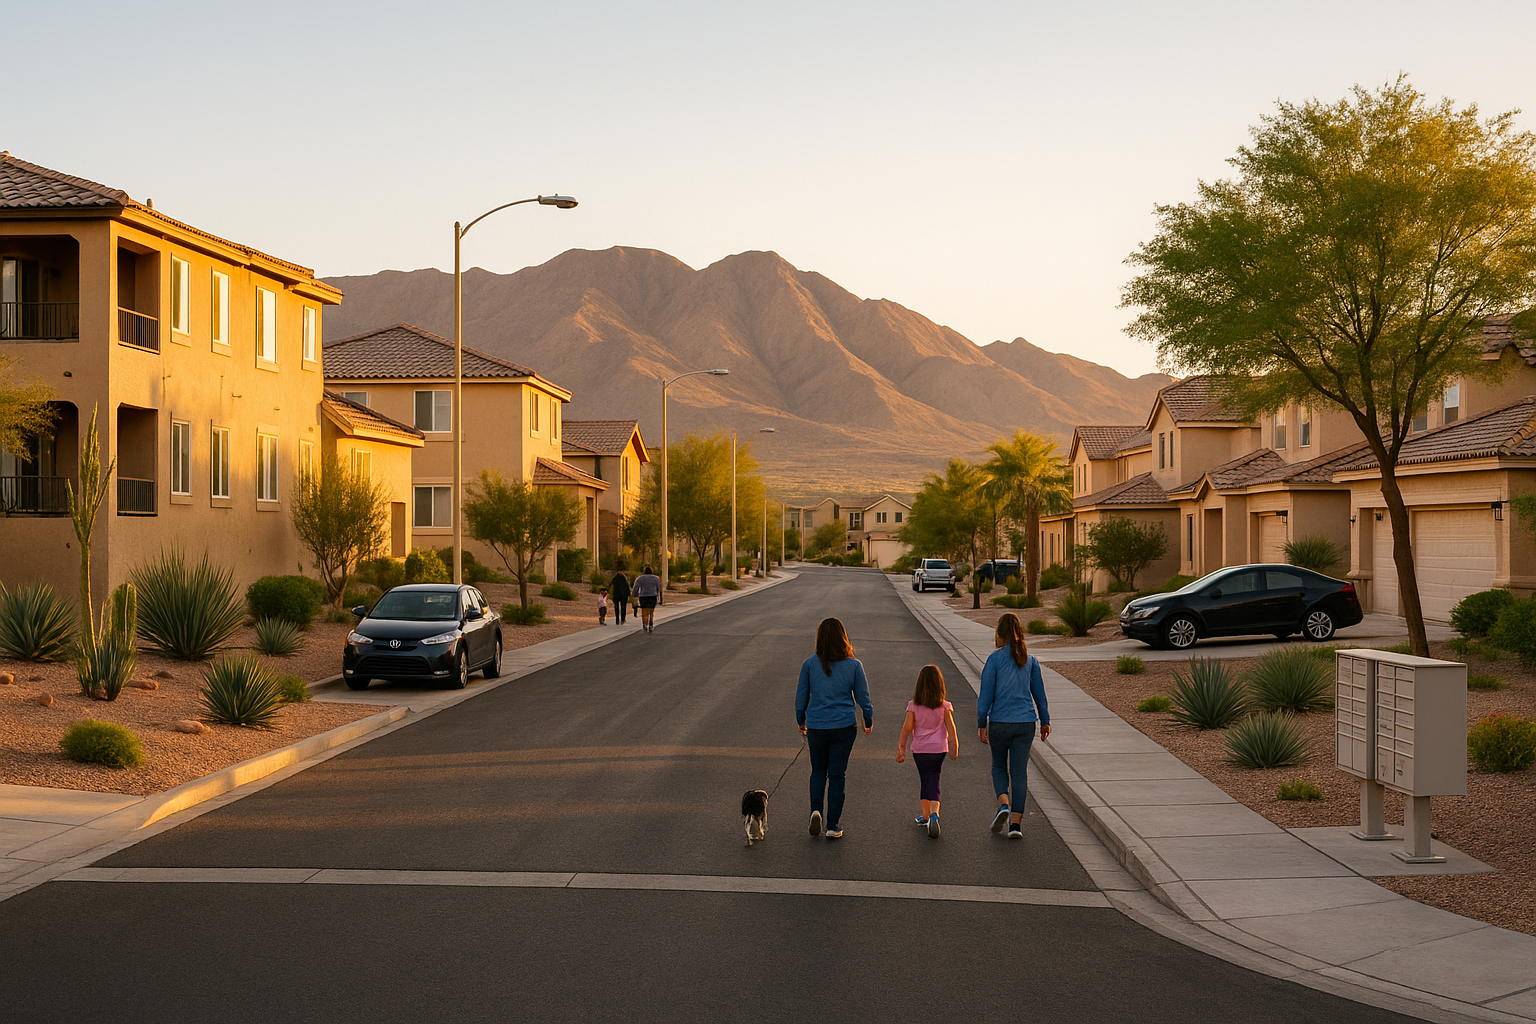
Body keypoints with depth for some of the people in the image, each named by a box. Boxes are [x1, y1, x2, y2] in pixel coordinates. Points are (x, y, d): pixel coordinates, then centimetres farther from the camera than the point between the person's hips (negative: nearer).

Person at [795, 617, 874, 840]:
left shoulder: (810, 664, -5)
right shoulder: (853, 665, -5)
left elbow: (801, 696, 3)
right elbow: (863, 698, 1)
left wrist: (801, 721, 19)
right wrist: (868, 721, 18)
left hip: (816, 727, 1)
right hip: (844, 727, 0)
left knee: (818, 771, 18)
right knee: (837, 774, 8)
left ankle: (815, 810, -3)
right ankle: (833, 826, 9)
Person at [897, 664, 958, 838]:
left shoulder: (913, 705, -7)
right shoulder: (944, 706, -7)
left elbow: (907, 727, -7)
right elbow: (950, 728, -5)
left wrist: (901, 747, 1)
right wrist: (954, 748, 4)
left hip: (919, 750, 1)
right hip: (938, 749, -1)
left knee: (925, 780, 16)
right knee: (933, 782, 1)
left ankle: (926, 815, 22)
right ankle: (934, 813, -20)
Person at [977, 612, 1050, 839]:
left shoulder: (995, 658, -8)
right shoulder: (1029, 660, 4)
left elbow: (986, 693, -8)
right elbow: (1039, 692, 11)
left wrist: (981, 724, -1)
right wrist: (1045, 721, 21)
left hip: (1000, 722, -2)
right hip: (1026, 722, 3)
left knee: (999, 766, 18)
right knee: (1019, 771, 6)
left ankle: (1004, 804, -6)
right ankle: (1016, 823, 2)